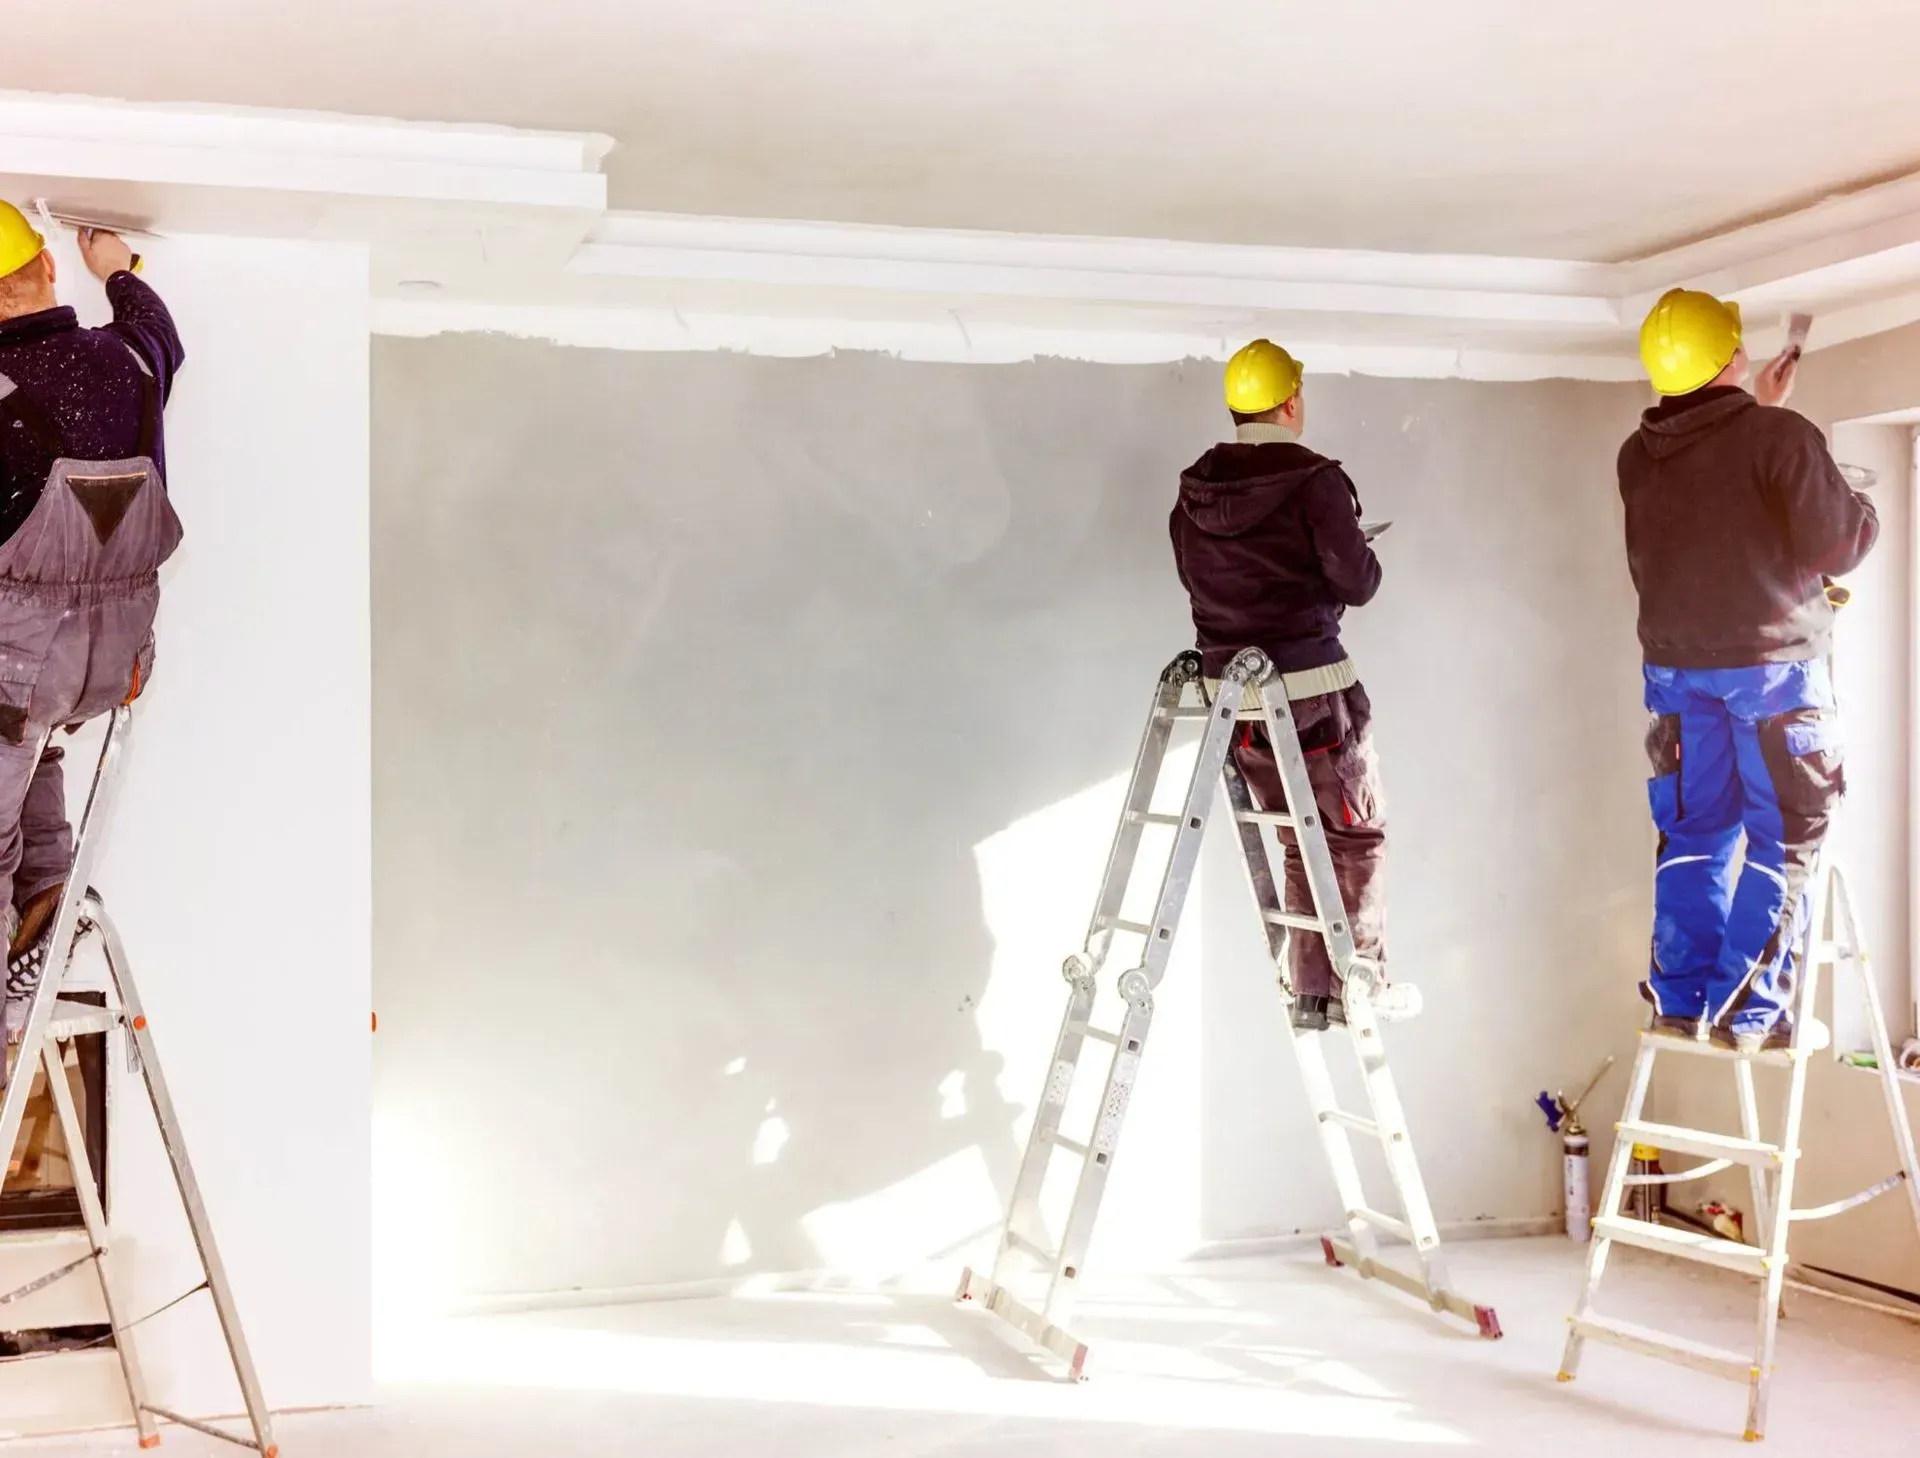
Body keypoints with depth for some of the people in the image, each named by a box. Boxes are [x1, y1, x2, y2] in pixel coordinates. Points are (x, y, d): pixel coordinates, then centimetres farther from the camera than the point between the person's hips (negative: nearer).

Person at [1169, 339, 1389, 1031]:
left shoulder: (1195, 490, 6)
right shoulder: (1314, 481, -13)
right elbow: (1357, 584, -10)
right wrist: (1362, 556, 11)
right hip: (1311, 688, -6)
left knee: (1300, 840, 17)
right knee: (1356, 834, 9)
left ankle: (1309, 990, 18)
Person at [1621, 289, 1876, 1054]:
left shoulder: (1638, 456, 3)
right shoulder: (1780, 437, -14)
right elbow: (1838, 547, -13)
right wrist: (1863, 510, 8)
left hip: (1676, 667, 5)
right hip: (1772, 664, -5)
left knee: (1694, 834, 13)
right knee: (1782, 842, 3)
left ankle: (1679, 999, 13)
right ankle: (1748, 1011, 0)